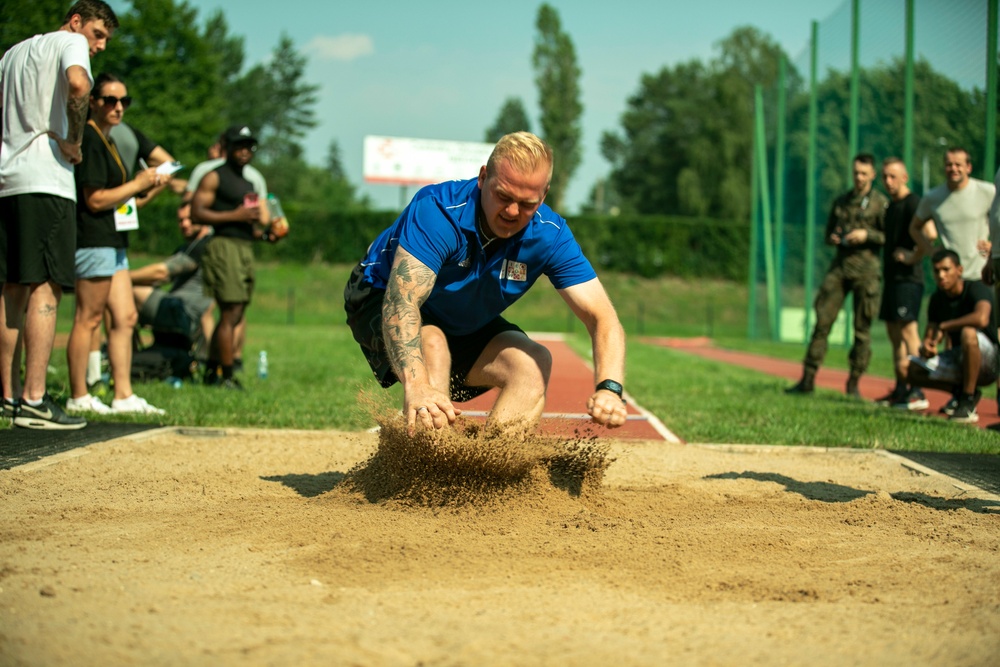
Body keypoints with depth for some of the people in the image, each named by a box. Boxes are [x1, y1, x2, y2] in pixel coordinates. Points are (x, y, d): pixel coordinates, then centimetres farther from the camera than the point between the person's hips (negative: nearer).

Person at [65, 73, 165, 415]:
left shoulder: (106, 140, 20)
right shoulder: (88, 140, -12)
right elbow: (95, 200, -17)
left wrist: (146, 186, 12)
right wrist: (138, 184, -9)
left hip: (113, 241, 11)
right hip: (93, 241, -11)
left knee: (126, 317, 8)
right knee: (88, 319, -6)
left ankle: (124, 395, 10)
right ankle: (79, 397, -2)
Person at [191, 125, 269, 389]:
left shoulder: (249, 183, 23)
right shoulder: (214, 177, -2)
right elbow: (197, 211, -12)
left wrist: (257, 218, 10)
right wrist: (235, 216, -16)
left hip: (246, 247, 9)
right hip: (224, 245, -9)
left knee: (235, 316, 10)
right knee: (230, 314, -12)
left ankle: (211, 371, 17)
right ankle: (226, 376, -10)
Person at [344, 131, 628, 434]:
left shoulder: (550, 236, -22)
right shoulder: (437, 211, -36)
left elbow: (601, 316, -27)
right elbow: (402, 301, -47)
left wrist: (608, 389, -48)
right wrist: (417, 386, -65)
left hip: (466, 327, 5)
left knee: (535, 362, -17)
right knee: (431, 345, -36)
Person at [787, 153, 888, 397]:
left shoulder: (880, 202, 2)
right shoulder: (841, 201, 17)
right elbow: (829, 232, 26)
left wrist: (867, 235, -15)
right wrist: (832, 238, 4)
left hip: (865, 268, -4)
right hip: (839, 267, 4)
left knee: (862, 328, -1)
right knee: (822, 322, -2)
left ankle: (854, 383, 5)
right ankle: (808, 379, 0)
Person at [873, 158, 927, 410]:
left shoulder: (912, 203, -12)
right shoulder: (891, 206, 18)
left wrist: (914, 256, -17)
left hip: (908, 278, -10)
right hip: (892, 276, 10)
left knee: (908, 330, -13)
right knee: (894, 332, 11)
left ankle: (918, 393, -15)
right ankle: (900, 390, 17)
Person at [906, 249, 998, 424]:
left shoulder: (976, 289, -18)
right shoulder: (937, 299, 3)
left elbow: (981, 319, -40)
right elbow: (930, 335, 6)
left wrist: (943, 327, -26)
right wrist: (926, 346, -21)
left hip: (990, 362, -7)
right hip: (958, 360, 7)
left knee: (968, 332, -38)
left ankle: (968, 401, -26)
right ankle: (960, 391, 8)